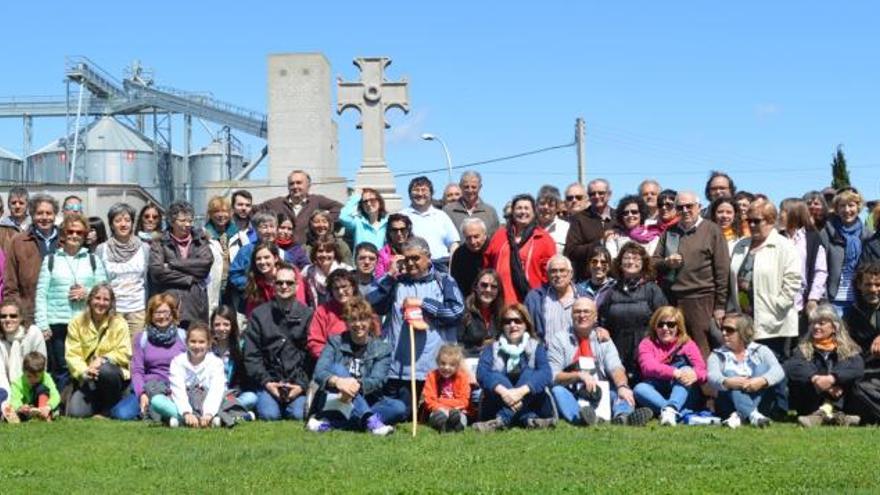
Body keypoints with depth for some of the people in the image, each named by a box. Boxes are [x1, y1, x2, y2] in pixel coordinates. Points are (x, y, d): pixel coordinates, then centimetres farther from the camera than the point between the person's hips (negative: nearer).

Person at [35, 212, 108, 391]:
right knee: (61, 370, -1)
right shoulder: (51, 260, 10)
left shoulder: (93, 260, 13)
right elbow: (41, 294, 5)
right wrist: (42, 324, -4)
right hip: (58, 323, -1)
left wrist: (88, 293, -9)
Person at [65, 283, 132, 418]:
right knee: (75, 412, -19)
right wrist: (84, 372, -25)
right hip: (86, 379, 1)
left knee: (105, 370, -37)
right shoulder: (77, 322, -1)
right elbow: (72, 354, -8)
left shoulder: (119, 323, -4)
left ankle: (110, 408, -9)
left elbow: (124, 354, -9)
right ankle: (98, 403, 16)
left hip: (113, 374, -1)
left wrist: (103, 360, -25)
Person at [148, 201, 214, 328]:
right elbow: (157, 271, -6)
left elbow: (207, 262, -3)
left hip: (196, 304, 2)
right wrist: (188, 278, -5)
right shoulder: (160, 243, 7)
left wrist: (173, 264, -5)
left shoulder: (200, 240, 15)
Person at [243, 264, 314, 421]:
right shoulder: (259, 314, 9)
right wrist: (266, 382, -6)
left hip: (298, 382, 0)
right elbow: (251, 354, 5)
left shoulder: (307, 315, 7)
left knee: (298, 414, -20)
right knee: (269, 415, -21)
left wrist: (302, 385, -10)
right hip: (269, 381, 0)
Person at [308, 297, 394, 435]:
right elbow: (319, 372, -13)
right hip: (330, 403, -1)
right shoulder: (335, 342, 5)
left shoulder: (382, 349, 5)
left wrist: (357, 385, -36)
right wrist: (337, 381, -37)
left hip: (365, 405, 1)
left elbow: (376, 381, -13)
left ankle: (328, 422, -35)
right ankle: (371, 420, -43)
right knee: (337, 369, -25)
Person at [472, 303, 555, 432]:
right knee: (496, 376, -22)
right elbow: (482, 373, -15)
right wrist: (503, 391, -35)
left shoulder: (536, 347, 5)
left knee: (529, 373, -21)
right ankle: (528, 419, -39)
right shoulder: (492, 349, 5)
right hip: (498, 407, 0)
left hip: (530, 405, 0)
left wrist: (521, 391, -34)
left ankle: (503, 420, -39)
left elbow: (546, 373, -15)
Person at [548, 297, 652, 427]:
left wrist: (622, 386, -27)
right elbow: (553, 377, -5)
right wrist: (579, 375, -23)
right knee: (557, 391, -33)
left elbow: (616, 368, -4)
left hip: (599, 396, 3)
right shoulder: (558, 340, 6)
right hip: (571, 398, -3)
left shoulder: (603, 340, 14)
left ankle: (622, 415, -54)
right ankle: (580, 416, -61)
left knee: (623, 391, -22)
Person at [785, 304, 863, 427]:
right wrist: (815, 379, -31)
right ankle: (833, 414, -37)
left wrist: (832, 379, -32)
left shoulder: (847, 348, 7)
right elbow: (792, 367, -14)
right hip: (809, 406, 0)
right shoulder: (804, 348, 8)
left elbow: (858, 368, -15)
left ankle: (824, 412, -34)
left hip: (840, 402, 0)